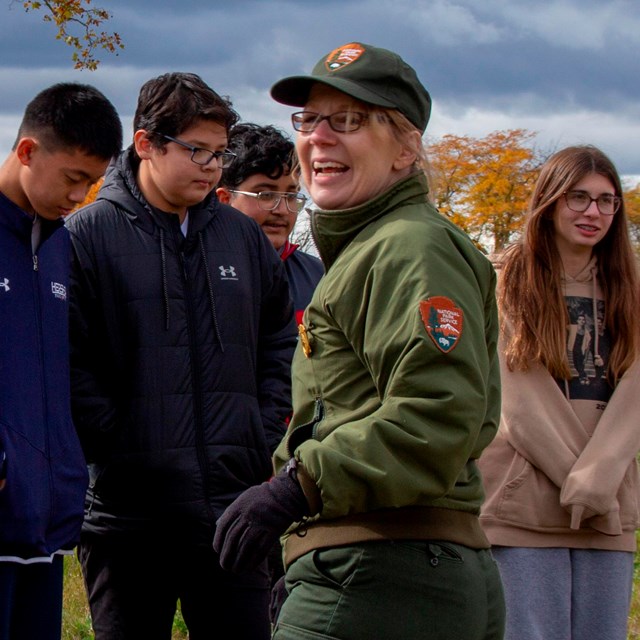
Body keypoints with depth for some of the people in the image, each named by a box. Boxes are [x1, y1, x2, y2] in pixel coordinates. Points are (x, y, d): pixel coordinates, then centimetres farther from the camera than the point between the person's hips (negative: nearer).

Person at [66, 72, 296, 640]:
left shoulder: (244, 237, 13)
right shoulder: (88, 235, -3)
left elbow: (280, 341, 20)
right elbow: (70, 361, -8)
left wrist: (264, 436, 9)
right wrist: (116, 444, -13)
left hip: (232, 501, 4)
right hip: (129, 505, -4)